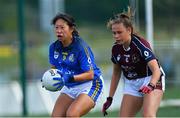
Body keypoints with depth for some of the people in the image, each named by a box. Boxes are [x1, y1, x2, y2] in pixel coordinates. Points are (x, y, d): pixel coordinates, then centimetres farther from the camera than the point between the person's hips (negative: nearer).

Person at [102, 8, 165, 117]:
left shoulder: (140, 44, -25)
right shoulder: (116, 48, -6)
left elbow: (156, 70, -33)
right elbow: (116, 73, 9)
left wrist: (150, 86, -51)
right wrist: (110, 98, 9)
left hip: (152, 81, -6)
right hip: (131, 83, 6)